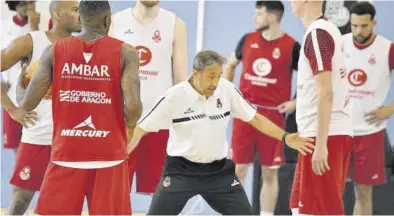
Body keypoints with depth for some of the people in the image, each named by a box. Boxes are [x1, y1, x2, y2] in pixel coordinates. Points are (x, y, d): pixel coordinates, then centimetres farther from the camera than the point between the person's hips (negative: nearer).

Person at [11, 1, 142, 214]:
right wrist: (130, 123, 7)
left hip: (66, 154, 1)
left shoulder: (54, 51, 0)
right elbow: (132, 106, -16)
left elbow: (27, 106, -2)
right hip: (108, 156, -1)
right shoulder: (125, 52, -5)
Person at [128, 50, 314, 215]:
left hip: (218, 170, 3)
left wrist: (285, 137, -5)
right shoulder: (174, 96, -15)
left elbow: (255, 118, 4)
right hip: (181, 170, -3)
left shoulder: (226, 89, -6)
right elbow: (142, 128, -8)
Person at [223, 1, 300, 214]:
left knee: (269, 171, 3)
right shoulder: (248, 40, 4)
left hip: (273, 114, -3)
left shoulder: (291, 46, -7)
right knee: (238, 167, 5)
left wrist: (296, 102, -8)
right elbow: (231, 65, 21)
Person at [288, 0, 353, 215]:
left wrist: (320, 144, -21)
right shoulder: (328, 29, 14)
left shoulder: (317, 34, -14)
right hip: (337, 131, 9)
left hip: (325, 134, -9)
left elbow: (326, 93, -20)